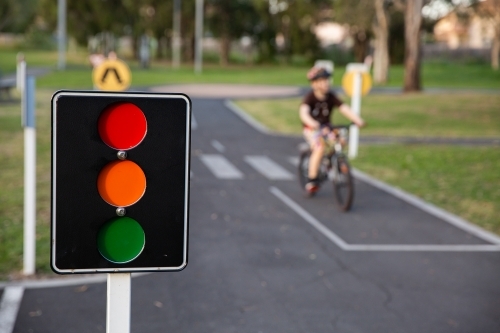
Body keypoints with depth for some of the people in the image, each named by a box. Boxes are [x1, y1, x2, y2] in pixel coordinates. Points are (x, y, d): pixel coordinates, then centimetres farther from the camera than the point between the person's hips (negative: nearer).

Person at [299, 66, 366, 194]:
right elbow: (303, 112, -35)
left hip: (326, 127, 5)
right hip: (312, 129, -4)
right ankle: (312, 179, -19)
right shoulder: (310, 97, -18)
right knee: (320, 147, -29)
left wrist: (357, 119, -33)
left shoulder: (331, 97, -7)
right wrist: (311, 122, -55)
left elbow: (344, 108, -18)